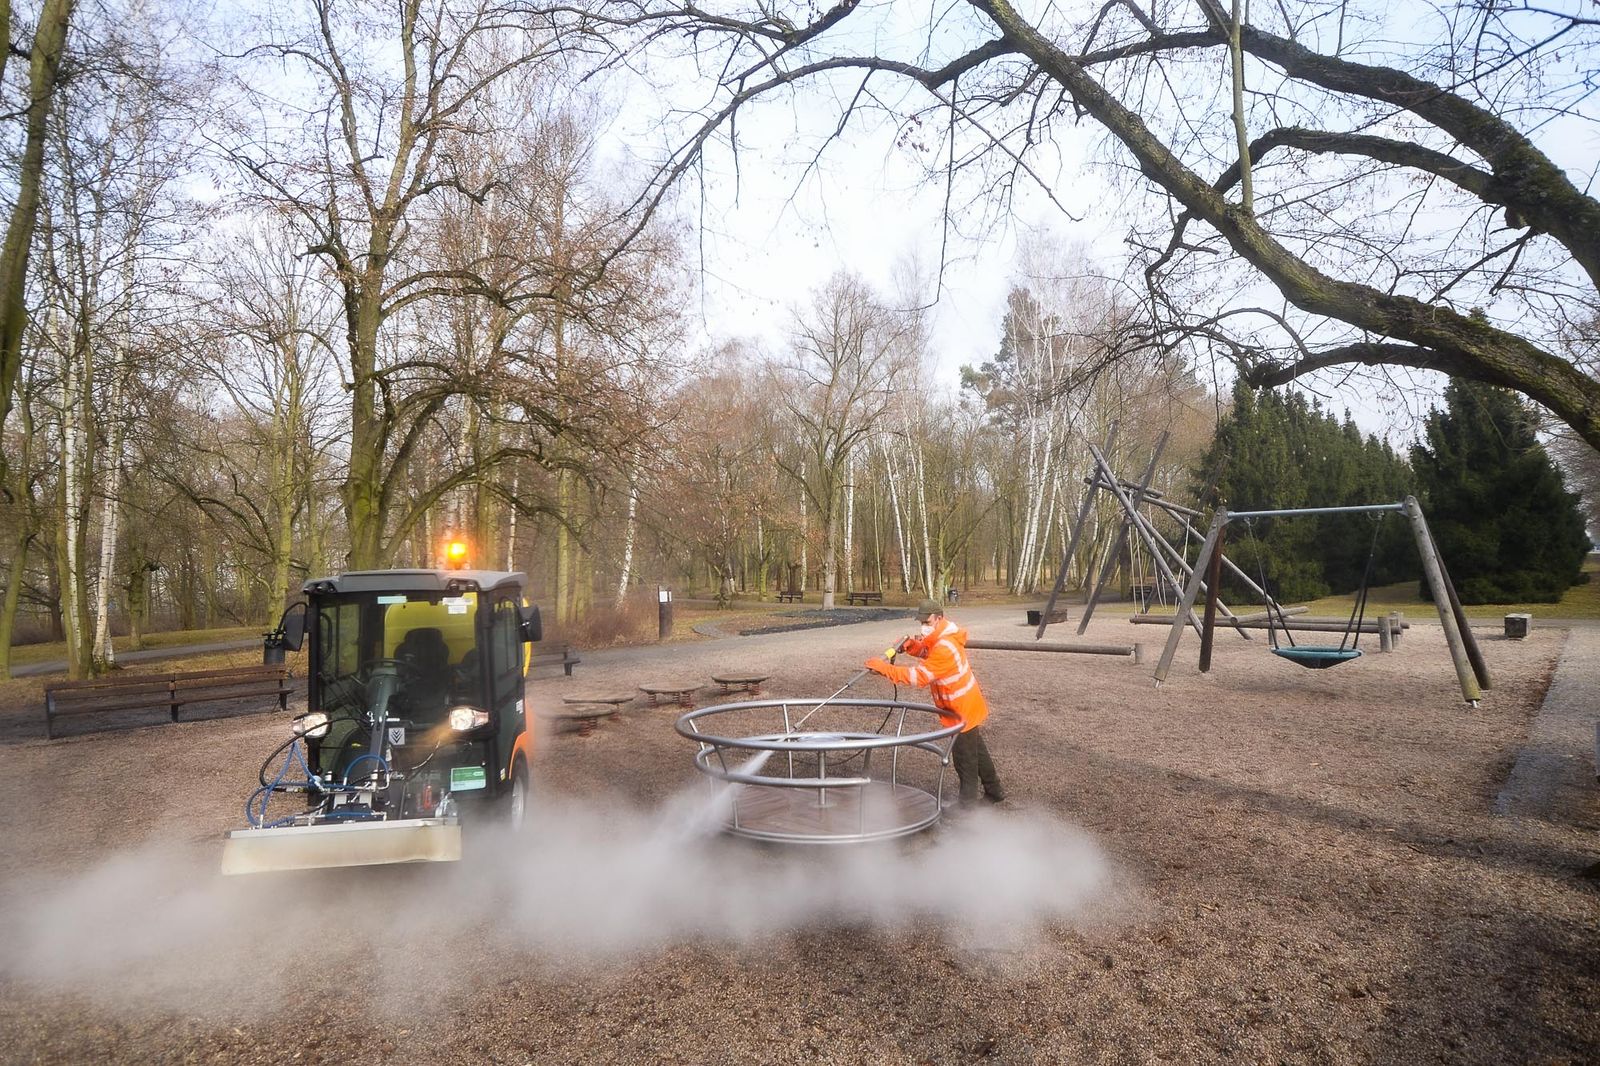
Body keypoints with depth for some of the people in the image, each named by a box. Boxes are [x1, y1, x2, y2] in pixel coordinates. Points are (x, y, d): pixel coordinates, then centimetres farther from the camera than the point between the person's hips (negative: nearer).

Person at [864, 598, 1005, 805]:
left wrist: (885, 668, -32)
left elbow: (919, 677, -32)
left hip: (962, 710, -10)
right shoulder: (941, 637, 0)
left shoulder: (944, 649, -30)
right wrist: (911, 646, -7)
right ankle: (994, 791, 37)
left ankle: (967, 802, 16)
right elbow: (927, 651, 15)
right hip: (967, 705, 10)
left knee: (964, 756, 3)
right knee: (977, 749, 22)